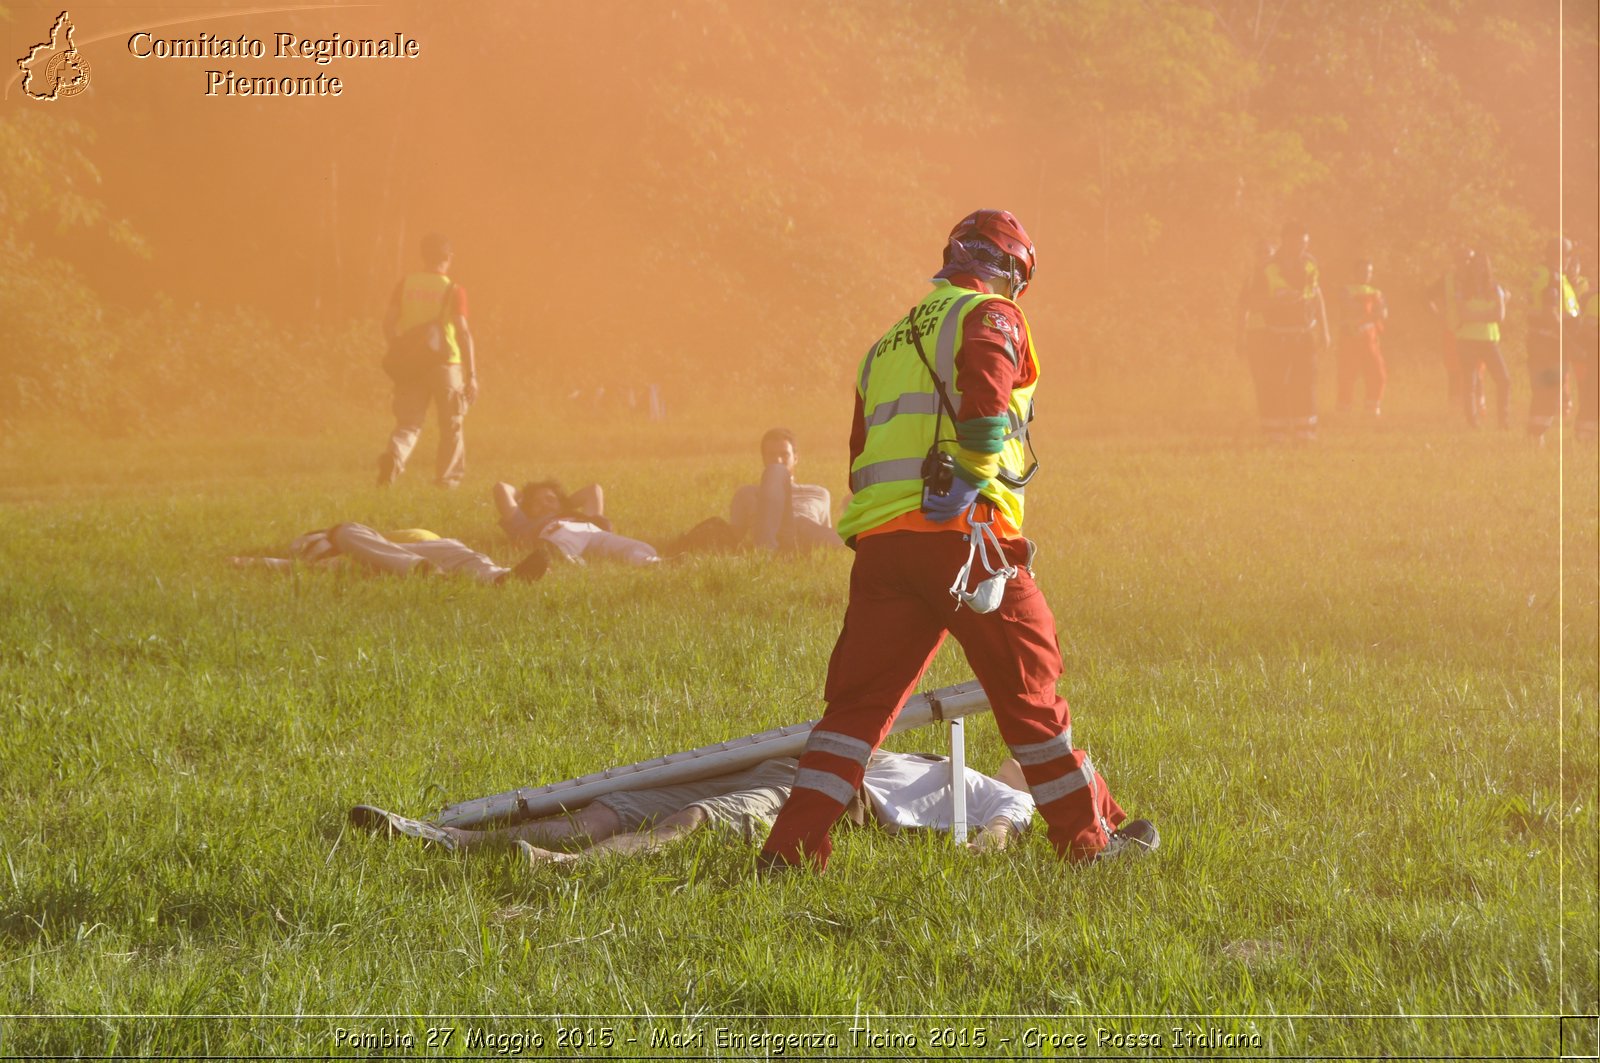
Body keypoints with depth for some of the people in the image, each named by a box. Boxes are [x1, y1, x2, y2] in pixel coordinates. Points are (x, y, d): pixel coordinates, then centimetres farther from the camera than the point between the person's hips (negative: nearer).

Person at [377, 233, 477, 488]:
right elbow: (462, 331, -12)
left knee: (408, 423, 5)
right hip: (446, 362, -2)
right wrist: (471, 375, -10)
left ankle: (394, 456, -24)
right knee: (451, 425, 14)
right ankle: (447, 477, 18)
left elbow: (389, 321, 1)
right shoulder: (454, 290, -6)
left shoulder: (406, 283, 3)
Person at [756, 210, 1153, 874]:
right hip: (963, 534, -6)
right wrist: (971, 479, -18)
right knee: (1029, 693, 6)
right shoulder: (989, 317, 6)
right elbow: (985, 394, -16)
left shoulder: (889, 344, 28)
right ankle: (1088, 836, 15)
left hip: (878, 539, 6)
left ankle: (793, 846, -7)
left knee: (859, 701, 4)